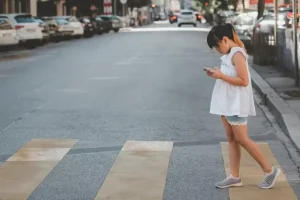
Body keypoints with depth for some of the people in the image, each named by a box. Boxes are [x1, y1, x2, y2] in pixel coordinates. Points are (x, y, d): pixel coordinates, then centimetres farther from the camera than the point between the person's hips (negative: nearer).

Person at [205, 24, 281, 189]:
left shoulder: (237, 54, -16)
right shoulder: (229, 54, 12)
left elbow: (244, 81, -22)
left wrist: (222, 76, -22)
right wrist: (216, 75, 3)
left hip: (236, 104, -9)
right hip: (227, 104, 9)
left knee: (242, 139, -5)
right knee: (232, 140, 9)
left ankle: (270, 171, 5)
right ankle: (234, 177, 12)